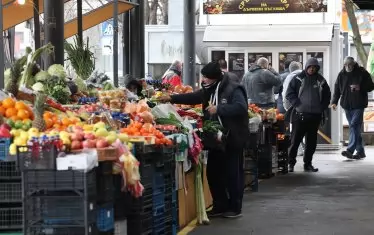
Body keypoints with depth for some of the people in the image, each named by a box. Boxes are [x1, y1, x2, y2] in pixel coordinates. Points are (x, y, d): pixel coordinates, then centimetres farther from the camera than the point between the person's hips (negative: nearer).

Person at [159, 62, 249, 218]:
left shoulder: (233, 89, -16)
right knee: (213, 173, 10)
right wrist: (172, 98, 12)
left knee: (233, 174, 0)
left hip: (232, 138, -8)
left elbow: (241, 107, -28)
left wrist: (218, 109, -28)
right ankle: (220, 206, 21)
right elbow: (193, 98, 20)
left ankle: (235, 208, 11)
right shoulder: (209, 90, 9)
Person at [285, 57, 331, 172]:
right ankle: (291, 163, 4)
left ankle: (308, 164, 16)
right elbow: (289, 93, -1)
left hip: (315, 116, 4)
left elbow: (327, 96, 18)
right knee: (295, 140, -3)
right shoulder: (298, 79, 0)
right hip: (300, 115, -3)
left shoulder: (321, 81, 9)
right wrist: (297, 104, -10)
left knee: (311, 141, 8)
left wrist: (322, 107, 6)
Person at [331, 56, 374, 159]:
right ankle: (360, 151, 15)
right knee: (355, 128, 9)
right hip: (347, 105, 5)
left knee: (354, 126, -14)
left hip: (358, 105, -5)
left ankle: (350, 150, -20)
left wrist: (360, 87, -18)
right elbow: (337, 89, 9)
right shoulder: (342, 75, 8)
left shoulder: (362, 73, -2)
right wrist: (334, 102, -3)